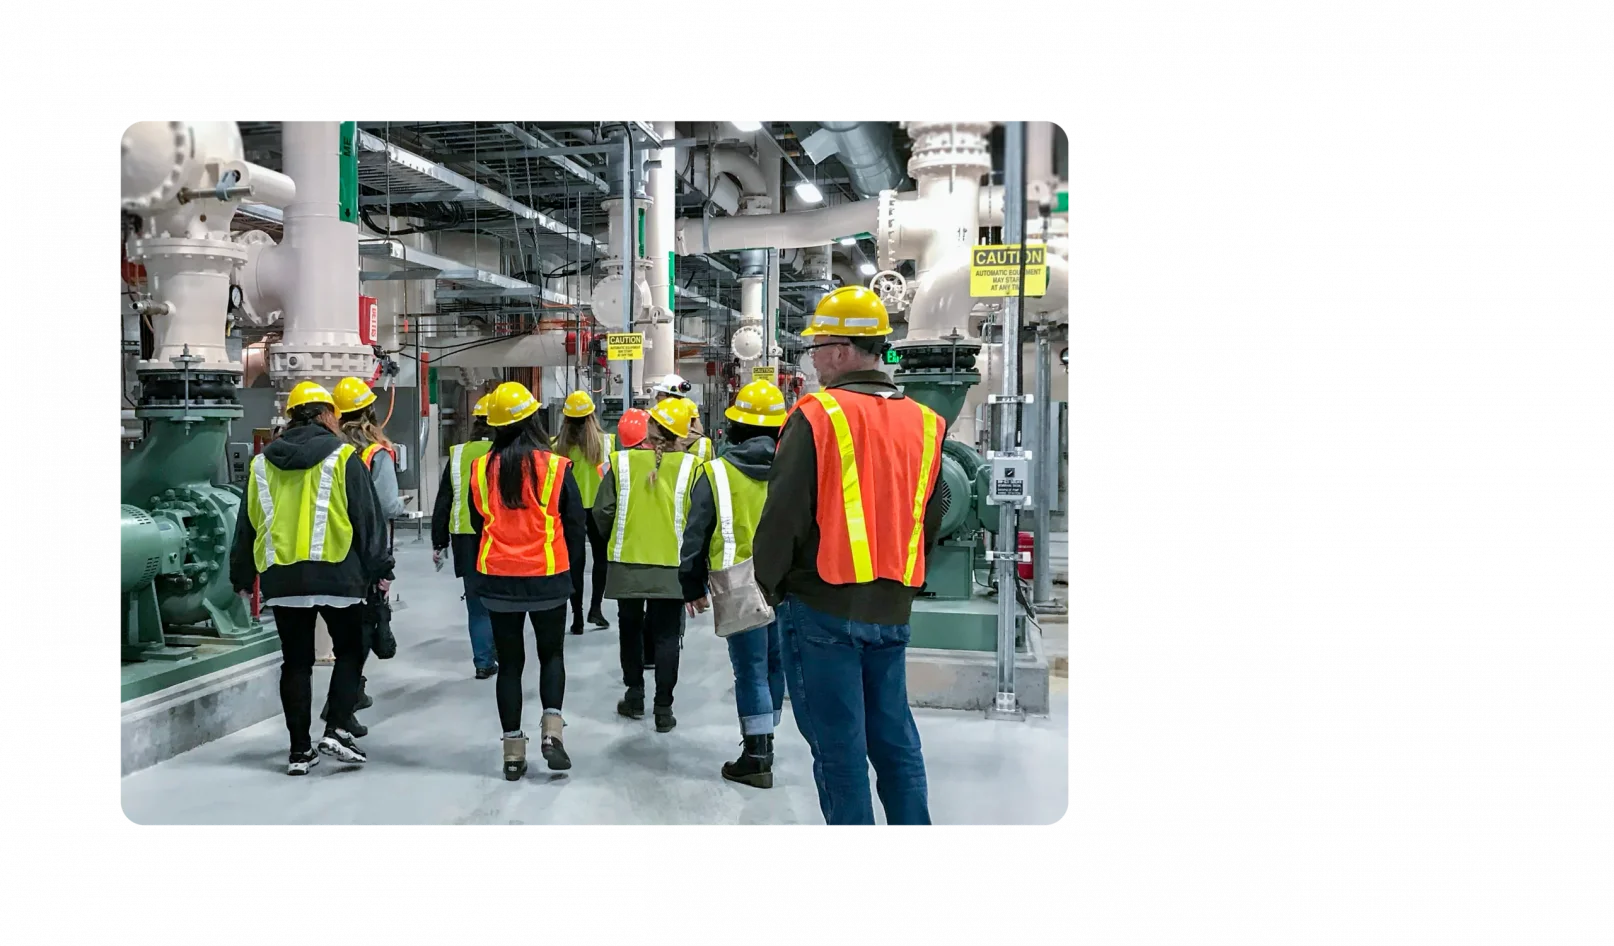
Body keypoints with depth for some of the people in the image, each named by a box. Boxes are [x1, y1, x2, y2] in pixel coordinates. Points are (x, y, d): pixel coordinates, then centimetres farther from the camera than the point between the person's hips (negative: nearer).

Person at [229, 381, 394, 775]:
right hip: (336, 574, -4)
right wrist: (380, 569, 1)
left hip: (281, 577, 4)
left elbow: (247, 524, 16)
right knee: (350, 649, 12)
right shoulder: (342, 457, -3)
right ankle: (337, 730, 1)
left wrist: (242, 577, 24)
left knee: (296, 661, 10)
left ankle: (299, 750, 11)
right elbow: (368, 517, -4)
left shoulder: (262, 464, 10)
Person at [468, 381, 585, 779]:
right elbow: (575, 524, -3)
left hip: (497, 579, 2)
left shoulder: (481, 469, -3)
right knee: (552, 654, 17)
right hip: (548, 579, -1)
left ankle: (513, 750, 13)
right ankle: (552, 728, -1)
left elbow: (477, 523, 9)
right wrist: (567, 565, 13)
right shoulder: (556, 466, -9)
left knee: (509, 662, 12)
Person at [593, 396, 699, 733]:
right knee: (666, 635, 9)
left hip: (627, 561, 1)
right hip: (671, 565, 0)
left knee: (631, 628, 19)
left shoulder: (621, 462, -10)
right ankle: (664, 708, 9)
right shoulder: (689, 466, -11)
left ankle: (635, 695, 27)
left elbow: (603, 511, -6)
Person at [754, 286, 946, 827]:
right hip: (891, 610, 6)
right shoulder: (923, 422, 6)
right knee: (896, 739, 15)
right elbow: (931, 517, 13)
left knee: (838, 745, 3)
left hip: (823, 605, -6)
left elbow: (783, 513, -12)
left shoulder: (818, 416, -12)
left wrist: (770, 583, 3)